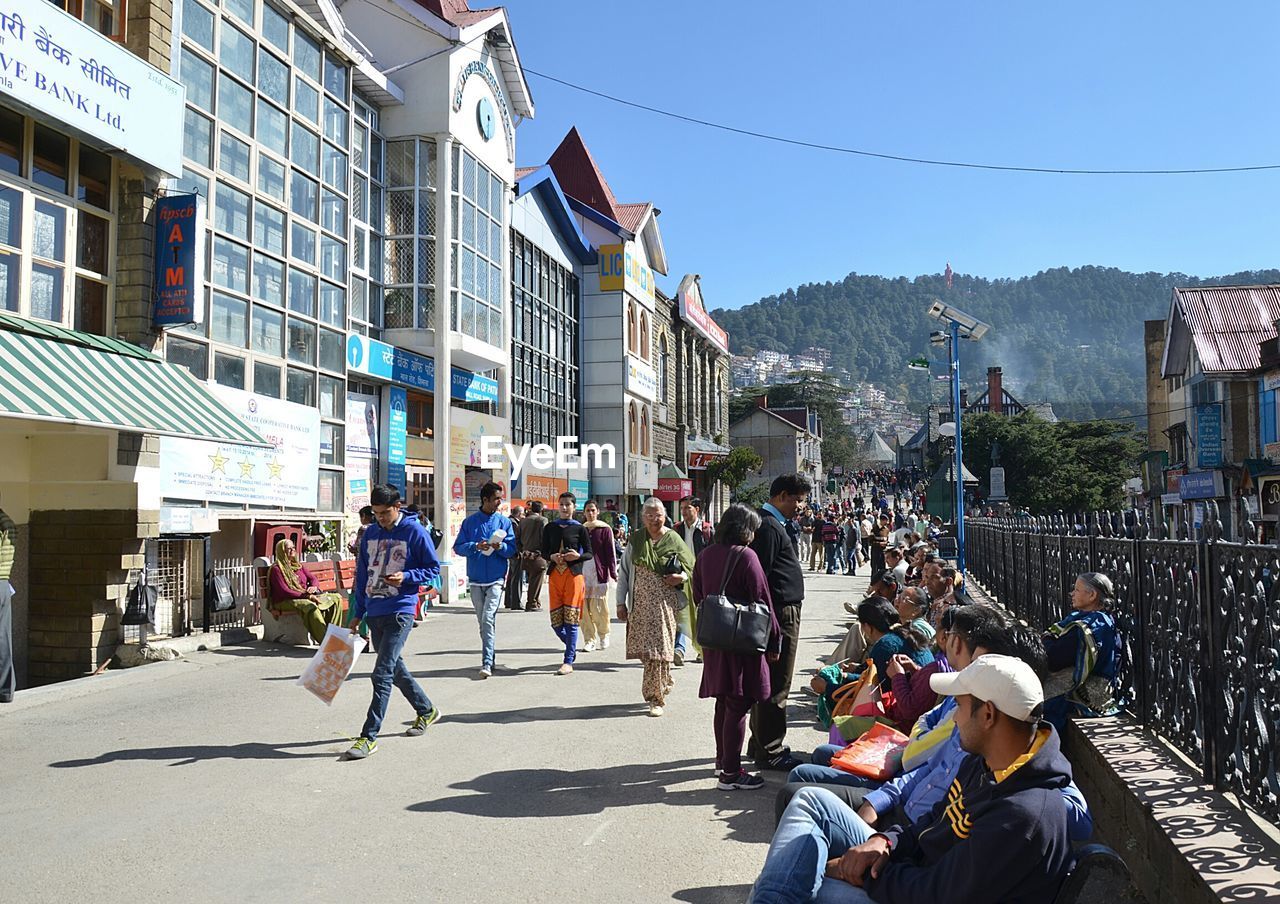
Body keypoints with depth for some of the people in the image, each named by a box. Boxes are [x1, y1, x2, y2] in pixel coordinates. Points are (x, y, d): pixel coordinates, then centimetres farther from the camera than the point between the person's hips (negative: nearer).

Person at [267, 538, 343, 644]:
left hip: (307, 597, 8)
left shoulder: (298, 566, 20)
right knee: (310, 606, -40)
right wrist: (307, 596, -21)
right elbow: (284, 592, -15)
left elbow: (312, 578, 19)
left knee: (336, 598, -4)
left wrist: (314, 587, -7)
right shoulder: (276, 569, -5)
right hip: (286, 602, -8)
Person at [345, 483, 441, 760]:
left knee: (382, 674, -11)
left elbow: (433, 568, -2)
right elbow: (362, 575, 15)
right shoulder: (371, 533, 9)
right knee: (395, 668, 18)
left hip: (400, 612, -7)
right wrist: (357, 613, 14)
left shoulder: (415, 532, -7)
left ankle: (369, 736, -5)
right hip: (374, 612, 7)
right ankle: (427, 711, 38)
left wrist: (406, 576, -19)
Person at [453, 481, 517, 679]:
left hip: (495, 579, -2)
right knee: (482, 621, 11)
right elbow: (458, 547, 2)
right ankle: (488, 659, 24)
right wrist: (476, 546, -15)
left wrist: (500, 547, -17)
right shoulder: (470, 521, 5)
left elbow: (512, 551, 4)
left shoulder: (504, 521, 4)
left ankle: (487, 662, -16)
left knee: (488, 619, -14)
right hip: (475, 580, 2)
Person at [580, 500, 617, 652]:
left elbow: (611, 553, -2)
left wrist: (613, 573, -8)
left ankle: (603, 635, 22)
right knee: (584, 609, 1)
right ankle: (589, 640, 11)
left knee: (599, 609, -3)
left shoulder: (605, 529, 1)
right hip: (582, 573, 4)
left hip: (599, 574, -3)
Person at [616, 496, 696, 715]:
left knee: (658, 648, -5)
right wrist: (621, 602, 4)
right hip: (640, 604, 3)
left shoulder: (673, 539, 0)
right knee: (645, 648, 6)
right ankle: (664, 681, 32)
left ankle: (655, 698, 4)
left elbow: (691, 567, 9)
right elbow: (623, 572, 8)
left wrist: (681, 577, -13)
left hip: (664, 603, -2)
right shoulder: (635, 540, 5)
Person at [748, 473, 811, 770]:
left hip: (782, 612, 11)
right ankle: (770, 751, 5)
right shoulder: (769, 526, -15)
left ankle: (760, 744, 26)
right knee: (777, 687, -3)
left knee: (768, 684, 17)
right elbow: (760, 578, -21)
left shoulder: (770, 523, 17)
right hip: (781, 614, -11)